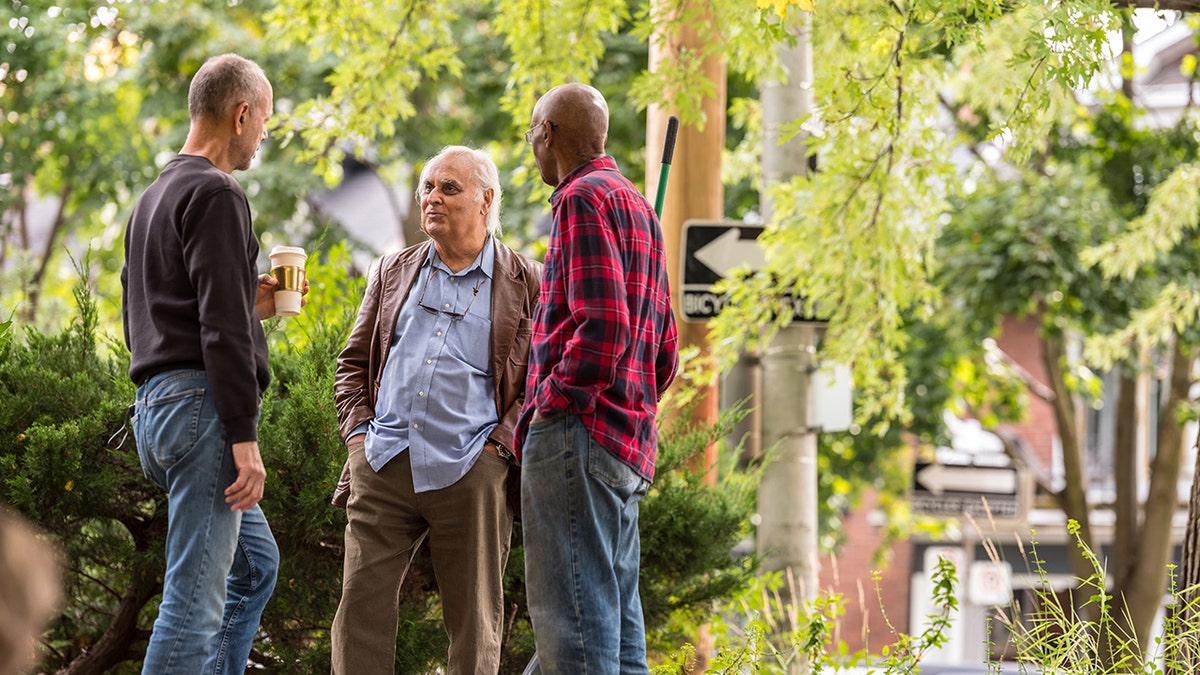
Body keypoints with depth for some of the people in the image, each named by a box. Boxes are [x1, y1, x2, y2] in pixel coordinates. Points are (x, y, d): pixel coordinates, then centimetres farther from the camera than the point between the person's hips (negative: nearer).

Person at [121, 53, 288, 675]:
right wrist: (244, 436, -20)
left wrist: (249, 304, 22)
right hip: (201, 402, -10)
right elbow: (222, 328, -18)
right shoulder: (215, 193, -10)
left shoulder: (154, 199, 21)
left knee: (255, 562, 21)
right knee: (195, 599, -11)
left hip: (155, 406, 10)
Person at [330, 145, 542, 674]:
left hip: (470, 472, -3)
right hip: (382, 465, 3)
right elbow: (353, 364, 21)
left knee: (474, 621, 1)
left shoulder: (525, 284, 7)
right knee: (361, 606, -3)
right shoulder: (394, 273, 18)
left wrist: (498, 443, -7)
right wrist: (358, 432, 6)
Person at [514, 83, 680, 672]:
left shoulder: (584, 198, -8)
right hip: (630, 442, 10)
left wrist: (552, 401, -10)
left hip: (578, 434, -10)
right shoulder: (638, 205, 23)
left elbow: (601, 326, -20)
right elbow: (666, 348, 24)